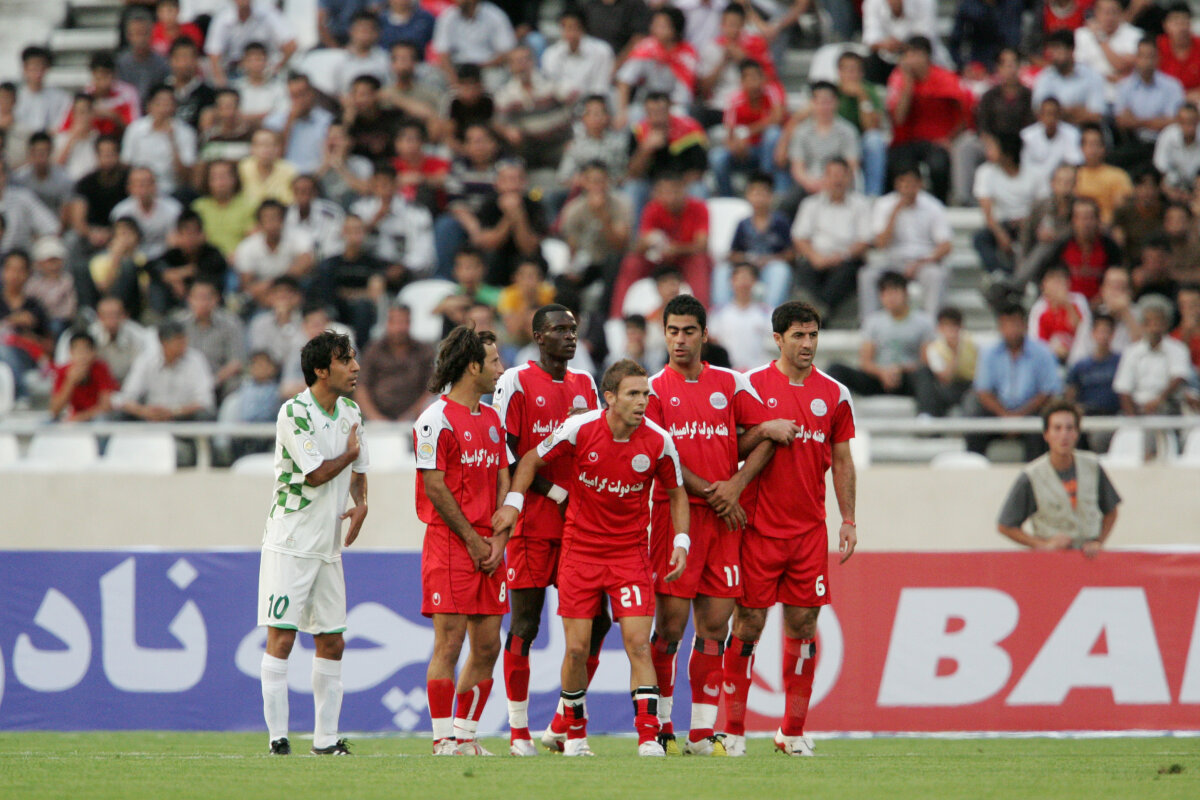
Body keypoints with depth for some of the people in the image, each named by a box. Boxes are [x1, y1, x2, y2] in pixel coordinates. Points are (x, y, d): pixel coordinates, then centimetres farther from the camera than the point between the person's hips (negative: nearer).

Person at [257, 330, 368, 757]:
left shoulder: (350, 413, 10)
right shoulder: (294, 413, -13)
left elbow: (358, 470, 21)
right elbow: (316, 473, -18)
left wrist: (360, 503, 2)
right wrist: (348, 454, -1)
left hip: (328, 545, 7)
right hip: (289, 542, -7)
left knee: (331, 642, 7)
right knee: (281, 637, -7)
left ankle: (326, 738, 13)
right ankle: (277, 737, -6)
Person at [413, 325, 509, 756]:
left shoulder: (493, 420, 16)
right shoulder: (437, 420, -8)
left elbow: (503, 482, 15)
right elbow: (435, 488, -10)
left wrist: (498, 539, 1)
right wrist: (473, 541, -10)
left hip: (488, 547, 7)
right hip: (449, 543, -7)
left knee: (488, 645, 5)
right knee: (449, 643, -7)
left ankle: (465, 734, 13)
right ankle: (444, 739, -4)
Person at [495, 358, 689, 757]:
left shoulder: (657, 441, -8)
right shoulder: (579, 428, -12)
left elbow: (676, 492, 8)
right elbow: (532, 459, 4)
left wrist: (681, 541, -3)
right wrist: (513, 501, -9)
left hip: (631, 552, 0)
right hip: (580, 551, 0)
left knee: (638, 642, -11)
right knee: (577, 648, 0)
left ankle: (649, 737, -12)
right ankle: (574, 732, 21)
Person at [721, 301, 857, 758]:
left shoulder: (834, 394, 9)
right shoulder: (753, 385, 0)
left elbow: (842, 461, 13)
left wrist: (848, 521, 8)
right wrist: (764, 433, -13)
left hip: (810, 528, 3)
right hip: (759, 526, -3)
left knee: (803, 623, 2)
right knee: (749, 622, -4)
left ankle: (793, 730, 9)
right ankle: (733, 728, 3)